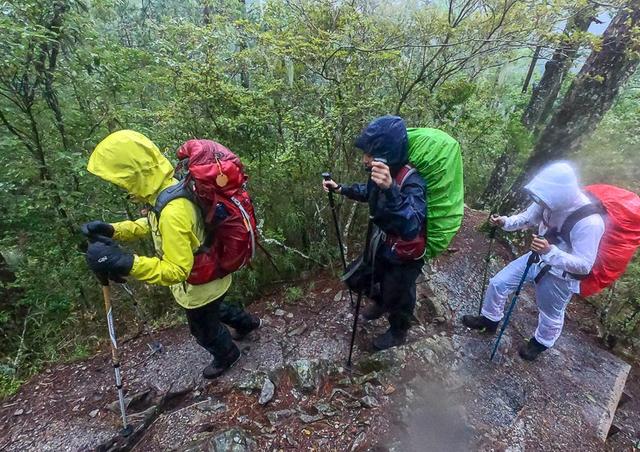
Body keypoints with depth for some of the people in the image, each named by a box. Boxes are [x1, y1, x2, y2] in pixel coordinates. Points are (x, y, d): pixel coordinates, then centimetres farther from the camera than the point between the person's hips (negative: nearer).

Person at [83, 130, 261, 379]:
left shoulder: (173, 213, -39)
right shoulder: (169, 187, -9)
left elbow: (177, 270, -35)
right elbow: (153, 223, 8)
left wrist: (127, 263, -42)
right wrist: (114, 230, -5)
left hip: (200, 285, -8)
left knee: (204, 329, 22)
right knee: (214, 310, 35)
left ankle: (227, 355, 52)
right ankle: (247, 322, 59)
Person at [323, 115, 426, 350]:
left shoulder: (411, 182, -34)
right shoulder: (381, 172, -13)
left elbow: (410, 229, -50)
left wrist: (391, 190, -61)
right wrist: (341, 189, 2)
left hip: (405, 258, -6)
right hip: (383, 246, 7)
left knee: (397, 299, 17)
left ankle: (397, 333, 50)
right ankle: (380, 302, 51)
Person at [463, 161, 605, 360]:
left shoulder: (590, 222, -34)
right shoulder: (553, 199, -17)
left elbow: (585, 265, -30)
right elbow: (528, 218, 0)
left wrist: (550, 251, -44)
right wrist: (505, 222, -19)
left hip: (561, 275, -5)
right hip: (538, 258, 5)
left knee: (550, 315, 18)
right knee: (498, 283, 8)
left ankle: (540, 343, 50)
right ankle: (490, 320, 33)